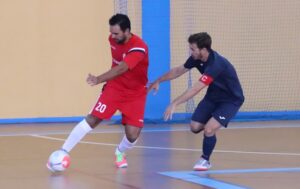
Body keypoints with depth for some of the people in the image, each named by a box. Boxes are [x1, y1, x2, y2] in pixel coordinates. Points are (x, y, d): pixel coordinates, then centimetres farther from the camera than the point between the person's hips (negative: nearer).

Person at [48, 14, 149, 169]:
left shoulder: (138, 48, -29)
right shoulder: (113, 39, -9)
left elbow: (121, 69, -45)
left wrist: (99, 79, -58)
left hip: (135, 94, -3)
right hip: (114, 87, 3)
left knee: (133, 134, -11)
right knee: (92, 119, -12)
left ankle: (120, 153, 24)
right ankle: (63, 152, -9)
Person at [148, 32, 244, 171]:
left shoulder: (215, 64, -37)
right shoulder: (197, 58, -13)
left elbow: (195, 89, -43)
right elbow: (179, 70, 7)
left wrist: (174, 104, -45)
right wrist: (158, 81, 6)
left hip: (230, 100, -7)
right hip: (213, 96, 8)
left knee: (209, 129, -20)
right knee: (195, 127, 0)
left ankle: (205, 160, 6)